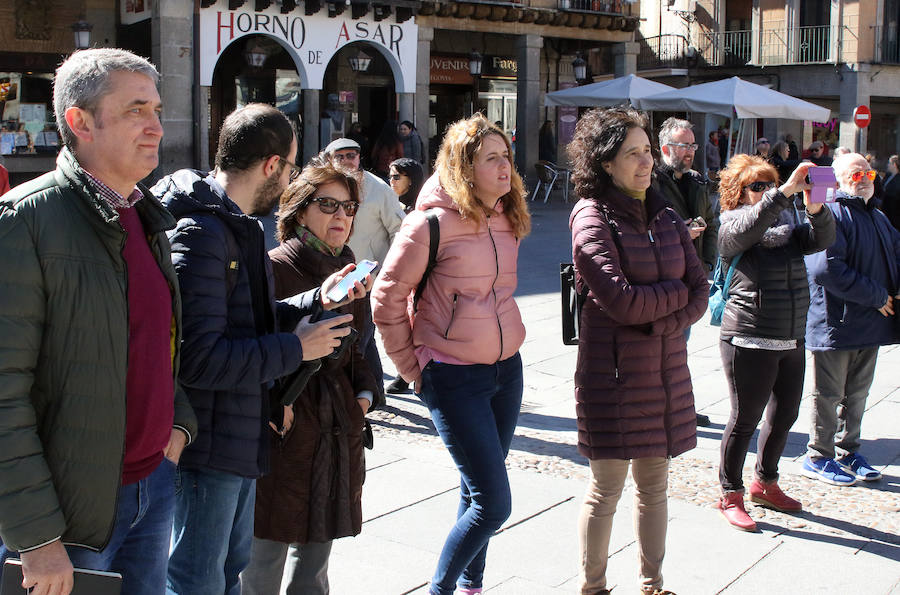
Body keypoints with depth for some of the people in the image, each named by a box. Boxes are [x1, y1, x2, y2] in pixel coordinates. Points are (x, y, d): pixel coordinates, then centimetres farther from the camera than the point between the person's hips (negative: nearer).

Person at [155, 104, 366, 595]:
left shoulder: (238, 227, 12)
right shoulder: (200, 235, -23)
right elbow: (198, 358, -29)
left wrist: (317, 301, 9)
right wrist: (296, 348, -20)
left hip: (239, 438, 10)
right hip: (206, 446, -10)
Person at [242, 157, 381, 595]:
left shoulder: (349, 271, 11)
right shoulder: (275, 268, -11)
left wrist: (365, 392, 7)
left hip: (338, 427, 7)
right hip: (284, 427, -6)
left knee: (316, 548, 16)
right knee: (267, 550, 2)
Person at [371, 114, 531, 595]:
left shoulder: (507, 218, 6)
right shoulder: (433, 222, -15)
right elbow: (386, 299, -9)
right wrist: (412, 369, -4)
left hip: (507, 369, 7)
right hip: (454, 378, -6)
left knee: (478, 492, 16)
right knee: (493, 504, -6)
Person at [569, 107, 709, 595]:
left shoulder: (664, 215, 10)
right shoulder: (592, 217, -10)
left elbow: (701, 291, 6)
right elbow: (621, 299, -19)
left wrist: (662, 322, -11)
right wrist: (677, 291, -5)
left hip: (665, 368, 6)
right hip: (613, 372, -6)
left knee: (654, 485, 15)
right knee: (605, 489, 3)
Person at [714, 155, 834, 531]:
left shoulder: (788, 225, 11)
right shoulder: (732, 231, -5)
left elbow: (822, 239, -3)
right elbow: (750, 226, -27)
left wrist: (815, 208, -22)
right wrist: (787, 191, -34)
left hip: (791, 341, 7)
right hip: (749, 341, -6)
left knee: (785, 415, 15)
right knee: (745, 419, 0)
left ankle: (765, 484, 33)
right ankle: (730, 495, 14)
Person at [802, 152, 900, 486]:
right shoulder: (830, 215, -14)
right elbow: (827, 270, -25)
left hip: (870, 322, 8)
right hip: (836, 324, -8)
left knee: (857, 394, 17)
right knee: (829, 395, 3)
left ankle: (847, 452, 30)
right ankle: (818, 457, 15)